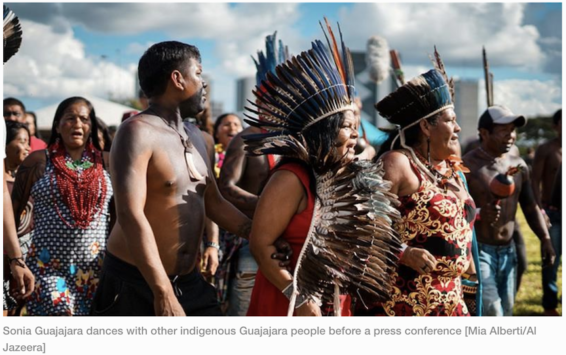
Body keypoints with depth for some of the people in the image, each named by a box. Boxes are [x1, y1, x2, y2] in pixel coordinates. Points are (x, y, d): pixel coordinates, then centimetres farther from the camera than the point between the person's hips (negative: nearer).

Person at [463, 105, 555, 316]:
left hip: (508, 252, 7)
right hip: (478, 251, -7)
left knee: (506, 313, 14)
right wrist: (479, 214, -34)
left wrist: (545, 239, 7)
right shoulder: (468, 166, -13)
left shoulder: (518, 165, 8)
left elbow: (530, 206, 16)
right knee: (492, 315, -15)